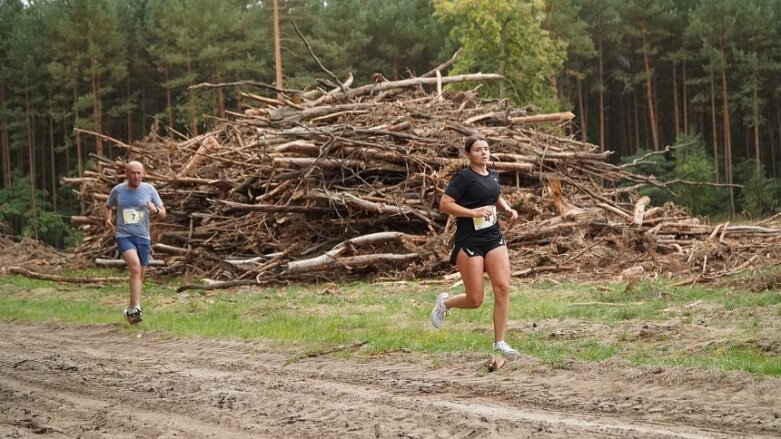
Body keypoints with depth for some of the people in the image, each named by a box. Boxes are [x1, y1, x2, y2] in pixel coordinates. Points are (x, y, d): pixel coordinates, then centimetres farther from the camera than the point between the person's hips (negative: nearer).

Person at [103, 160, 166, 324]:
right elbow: (107, 207, 20)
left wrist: (155, 210, -17)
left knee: (139, 277, 11)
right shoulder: (118, 190, 2)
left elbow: (163, 214, 6)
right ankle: (136, 308, -30)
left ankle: (131, 310, 29)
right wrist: (107, 219, -1)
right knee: (135, 268, -27)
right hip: (124, 236, -3)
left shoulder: (149, 190, 3)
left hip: (143, 237, 3)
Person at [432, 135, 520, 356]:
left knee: (503, 288, -7)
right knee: (475, 300, -3)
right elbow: (445, 204, -17)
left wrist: (507, 208, 9)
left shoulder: (493, 175, 10)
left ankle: (499, 342, 2)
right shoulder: (464, 177, -11)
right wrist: (473, 212, -23)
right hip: (469, 242, -6)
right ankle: (445, 302, 30)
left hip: (494, 238, 6)